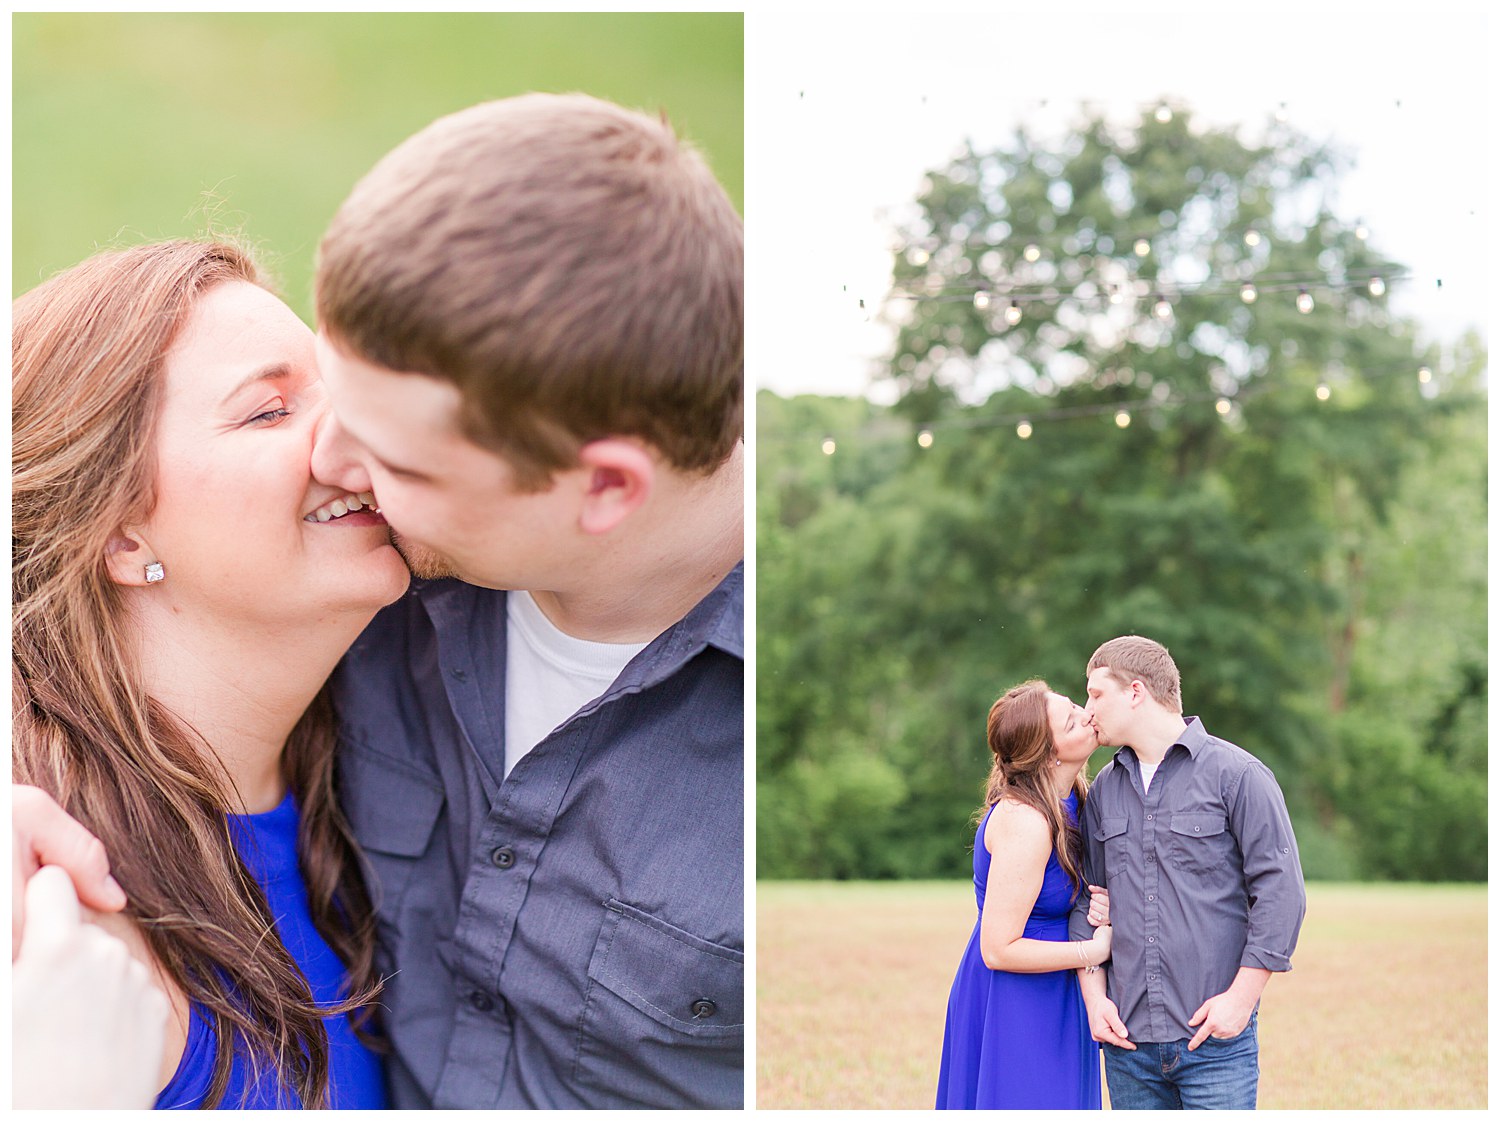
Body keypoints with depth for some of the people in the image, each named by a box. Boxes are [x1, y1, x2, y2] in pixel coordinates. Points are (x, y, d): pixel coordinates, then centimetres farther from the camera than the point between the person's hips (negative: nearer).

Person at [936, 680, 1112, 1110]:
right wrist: (1095, 950, -15)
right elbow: (998, 949, -23)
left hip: (1049, 1003, 9)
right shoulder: (1024, 821, -24)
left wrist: (1098, 907, -5)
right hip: (1013, 1008, -9)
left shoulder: (1071, 799, 3)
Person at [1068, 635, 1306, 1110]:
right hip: (1128, 1040, 5)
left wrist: (1240, 996, -11)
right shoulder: (1104, 790, 13)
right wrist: (1094, 994, 3)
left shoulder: (1237, 774, -3)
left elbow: (1280, 890, -7)